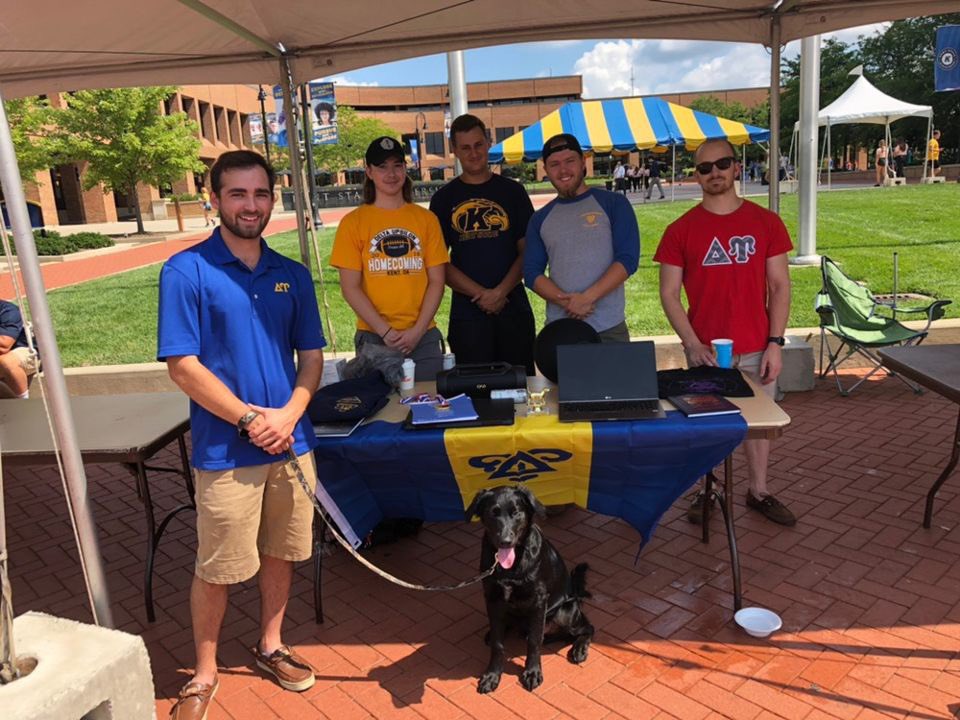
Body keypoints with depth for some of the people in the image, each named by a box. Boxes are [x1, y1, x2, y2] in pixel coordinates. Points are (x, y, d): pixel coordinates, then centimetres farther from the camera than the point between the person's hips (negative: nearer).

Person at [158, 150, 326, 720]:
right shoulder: (186, 271, -8)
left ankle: (271, 645, 39)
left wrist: (289, 415, -8)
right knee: (218, 569, 8)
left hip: (291, 441, 5)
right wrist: (250, 421, -14)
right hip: (225, 452, -4)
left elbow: (312, 355, 8)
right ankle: (205, 673, 29)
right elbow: (182, 366, -12)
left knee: (282, 552, 17)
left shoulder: (292, 275, 6)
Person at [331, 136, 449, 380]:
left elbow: (437, 281, 4)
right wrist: (385, 331, -10)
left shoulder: (426, 219, 7)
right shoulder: (353, 222, 2)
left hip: (423, 336, 2)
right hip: (374, 337, -1)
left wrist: (418, 330, -7)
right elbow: (350, 287, -2)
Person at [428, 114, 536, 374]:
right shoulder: (444, 199, 7)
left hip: (513, 309, 1)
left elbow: (527, 251, 4)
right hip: (467, 313, 0)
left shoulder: (512, 191, 8)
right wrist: (480, 294, -9)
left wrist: (501, 291, -11)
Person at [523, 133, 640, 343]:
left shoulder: (614, 204, 3)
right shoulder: (540, 219, 12)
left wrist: (588, 297, -16)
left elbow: (628, 259, -5)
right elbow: (531, 272, 6)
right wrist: (565, 301, -13)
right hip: (558, 329, 2)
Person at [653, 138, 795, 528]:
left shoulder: (766, 222, 2)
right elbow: (668, 294, -2)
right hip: (705, 351, -1)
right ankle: (704, 492, 26)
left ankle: (758, 491, 30)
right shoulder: (681, 230, -2)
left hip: (756, 349, 2)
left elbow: (780, 287, 3)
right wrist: (693, 345, -11)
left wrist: (775, 343, -5)